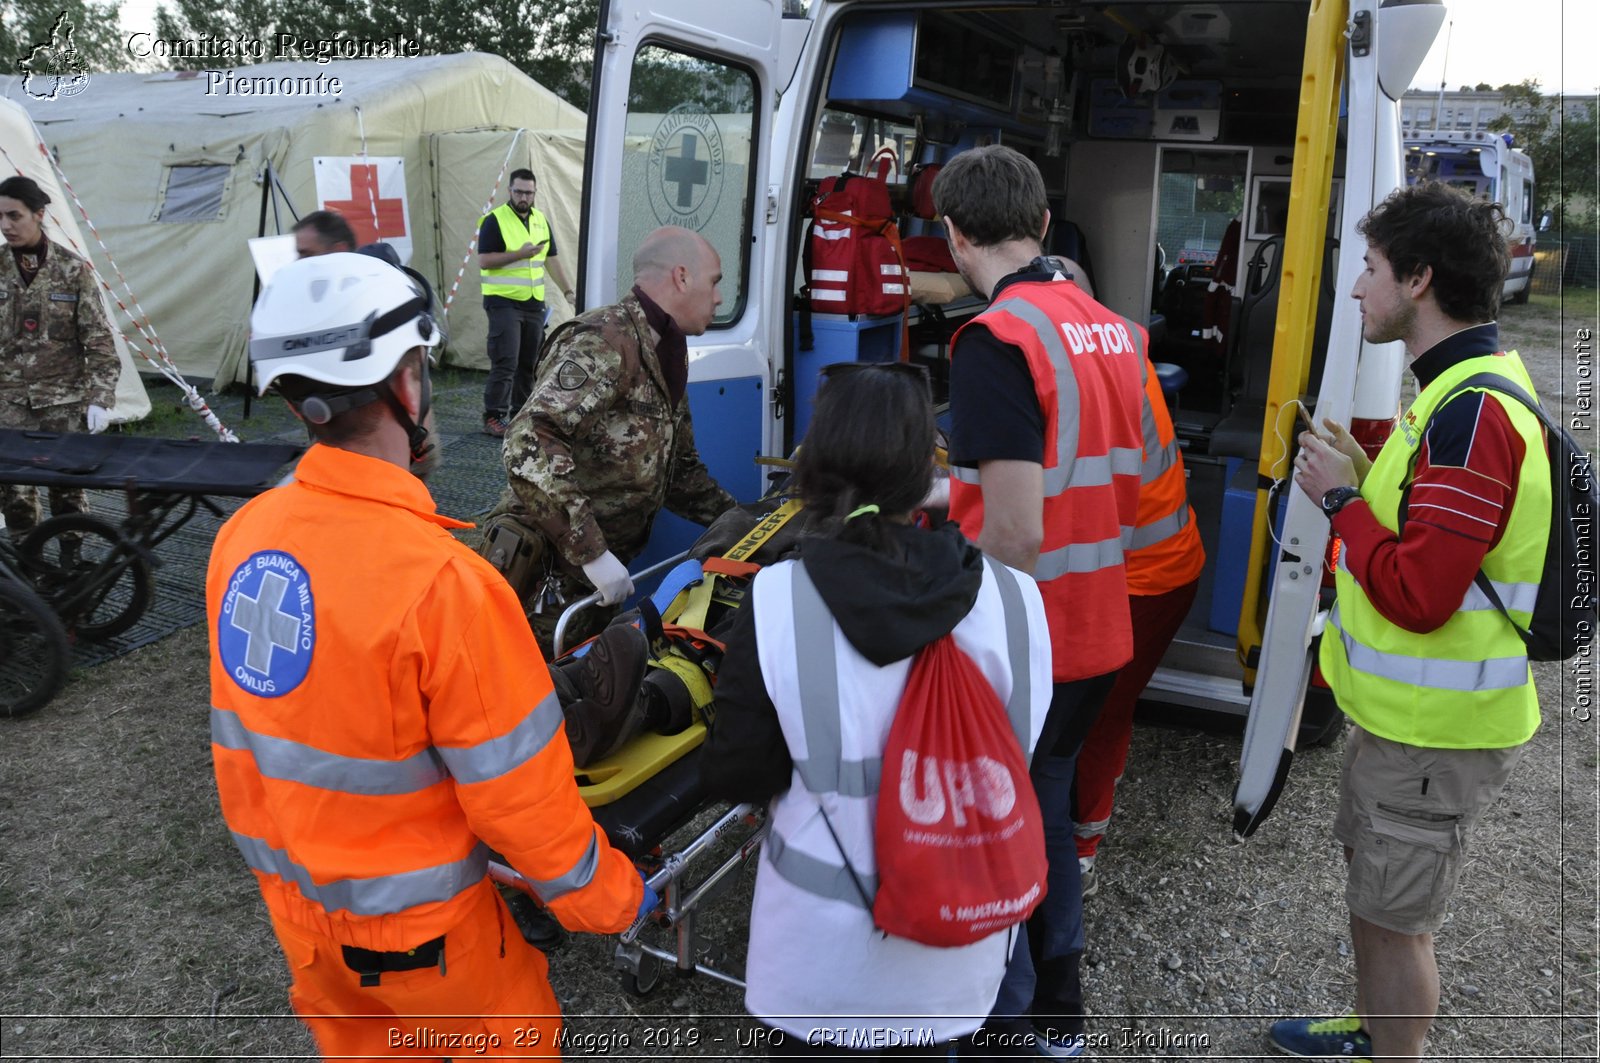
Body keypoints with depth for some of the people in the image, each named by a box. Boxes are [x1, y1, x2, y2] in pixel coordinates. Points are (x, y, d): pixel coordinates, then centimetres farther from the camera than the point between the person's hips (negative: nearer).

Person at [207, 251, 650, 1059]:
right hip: (408, 922, -6)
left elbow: (238, 729, 4)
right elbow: (517, 791, -23)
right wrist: (606, 896, -7)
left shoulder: (240, 537, -10)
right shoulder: (440, 582, -31)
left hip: (289, 895, 6)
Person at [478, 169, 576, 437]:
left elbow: (551, 260, 17)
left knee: (528, 362, 9)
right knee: (505, 362, -10)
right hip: (504, 302, -6)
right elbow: (484, 260, -13)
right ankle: (493, 417, -5)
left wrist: (568, 291, 10)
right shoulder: (495, 220, -6)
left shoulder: (541, 220, 13)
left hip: (533, 303, 6)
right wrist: (520, 254, -20)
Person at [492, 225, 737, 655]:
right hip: (548, 572, -9)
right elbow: (530, 444, -31)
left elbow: (679, 470, 23)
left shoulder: (666, 356, 13)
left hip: (597, 576, 9)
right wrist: (591, 551, -32)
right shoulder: (604, 342, -18)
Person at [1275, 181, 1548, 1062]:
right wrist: (1364, 480, 3)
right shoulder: (1464, 387, 9)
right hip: (1404, 709, 11)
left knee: (1392, 918, 5)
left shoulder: (1473, 412, -25)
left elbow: (1417, 593, -28)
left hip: (1435, 728, -11)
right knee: (1374, 886, 26)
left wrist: (1341, 499, -16)